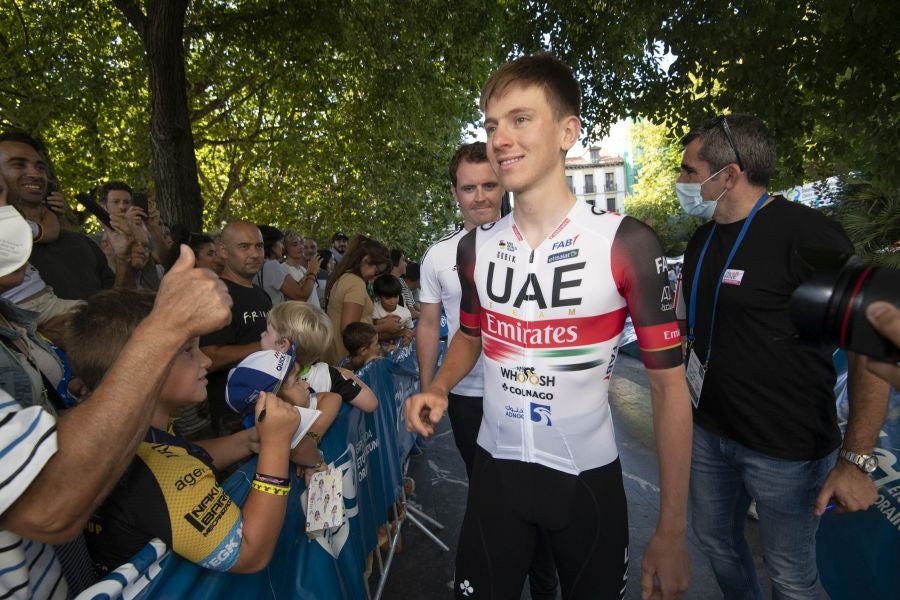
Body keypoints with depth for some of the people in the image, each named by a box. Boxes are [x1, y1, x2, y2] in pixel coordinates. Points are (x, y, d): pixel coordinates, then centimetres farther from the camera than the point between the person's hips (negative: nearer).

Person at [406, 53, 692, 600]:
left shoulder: (628, 244, -16)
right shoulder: (476, 247, -3)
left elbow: (669, 387, -12)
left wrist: (672, 531, -12)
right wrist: (438, 389, -6)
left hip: (589, 475, -2)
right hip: (496, 467, 3)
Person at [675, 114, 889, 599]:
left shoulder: (809, 236, -18)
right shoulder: (702, 240, 5)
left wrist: (854, 461, -18)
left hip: (786, 449, -6)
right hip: (708, 432, 7)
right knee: (715, 542, 22)